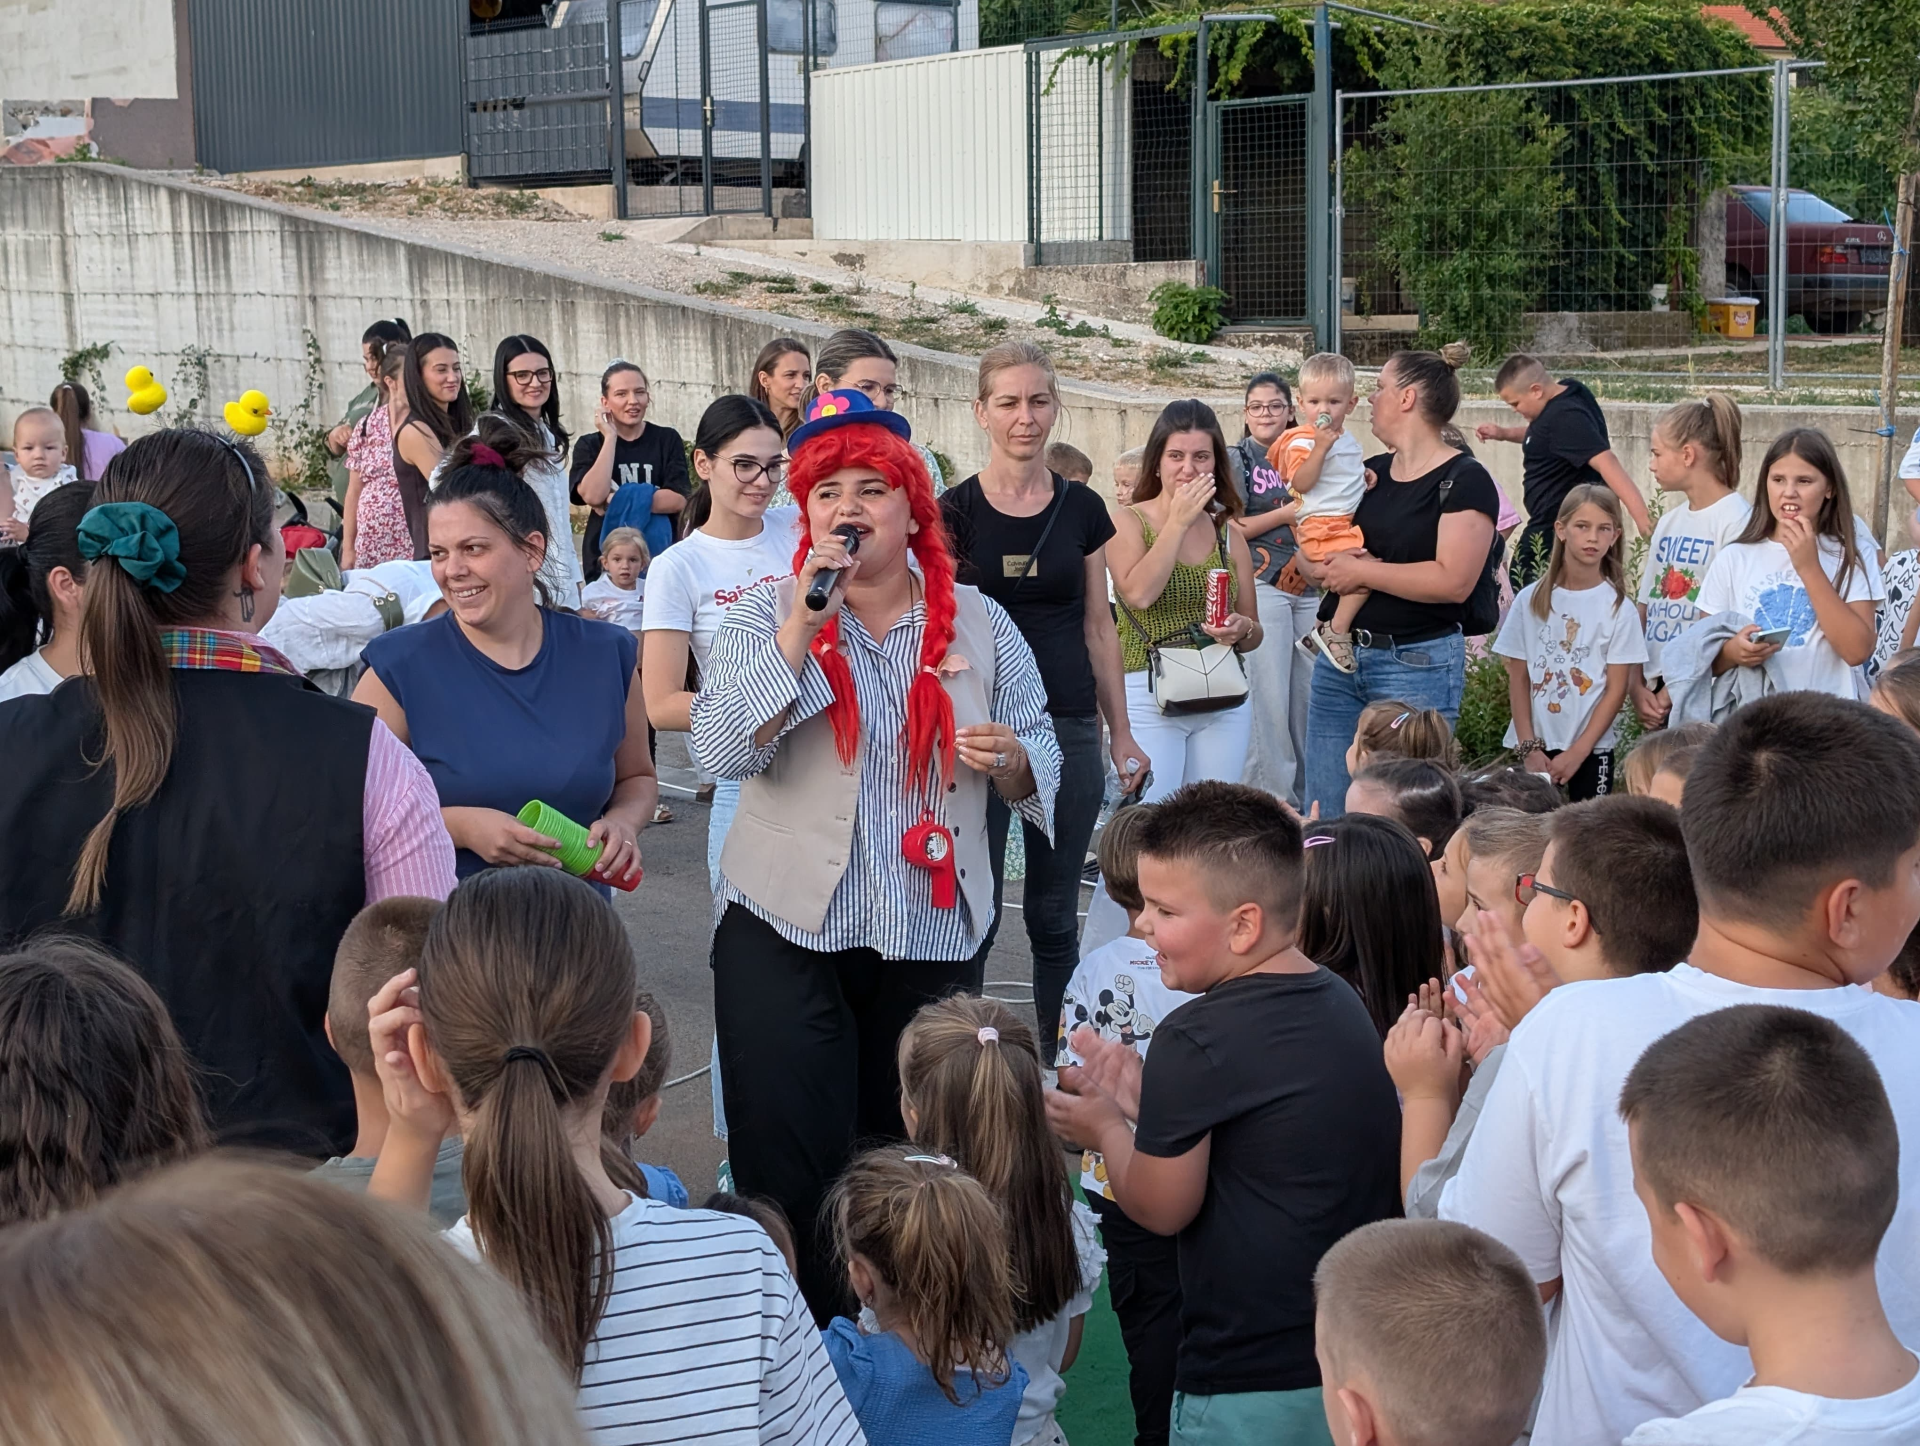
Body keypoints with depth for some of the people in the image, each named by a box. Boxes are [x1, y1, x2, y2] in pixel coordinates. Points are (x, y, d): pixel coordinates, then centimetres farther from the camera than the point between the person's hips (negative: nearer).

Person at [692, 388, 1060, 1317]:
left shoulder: (979, 623, 4)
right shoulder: (767, 615, -1)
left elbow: (1038, 766, 7)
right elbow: (723, 753, -16)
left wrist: (1007, 758, -17)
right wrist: (801, 628, -22)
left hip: (933, 934, 2)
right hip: (787, 931, -2)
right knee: (787, 1167, -1)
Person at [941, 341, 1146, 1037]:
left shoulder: (1082, 509, 6)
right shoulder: (955, 511, -2)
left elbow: (1098, 626, 12)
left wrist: (1121, 733, 12)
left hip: (1069, 728, 3)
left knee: (1055, 914, 10)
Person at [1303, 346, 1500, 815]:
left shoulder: (1464, 481, -8)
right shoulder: (1367, 473, 14)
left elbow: (1453, 580, -19)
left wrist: (1361, 571, -13)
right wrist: (1331, 565, -9)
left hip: (1417, 666, -7)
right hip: (1339, 659, 7)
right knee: (1326, 818, 7)